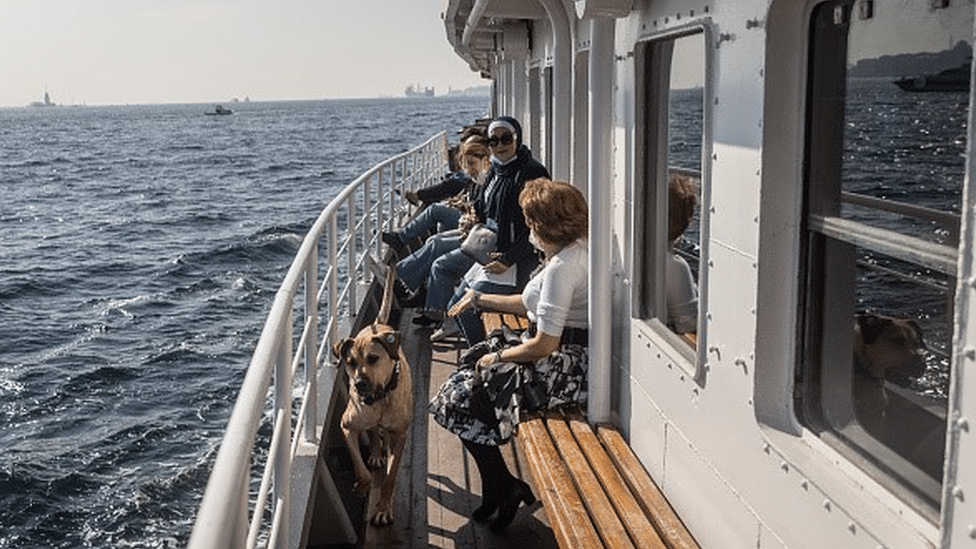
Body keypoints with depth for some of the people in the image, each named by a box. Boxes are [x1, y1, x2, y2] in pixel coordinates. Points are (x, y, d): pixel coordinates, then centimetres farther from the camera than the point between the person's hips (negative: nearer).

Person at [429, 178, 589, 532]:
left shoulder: (562, 266, -24)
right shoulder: (573, 251, 9)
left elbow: (544, 345, -25)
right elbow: (531, 305, 20)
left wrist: (498, 357, -10)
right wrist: (479, 299, 25)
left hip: (563, 367, -10)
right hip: (564, 355, 10)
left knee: (462, 396, -5)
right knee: (470, 366, 14)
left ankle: (503, 488, 10)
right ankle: (496, 490, 19)